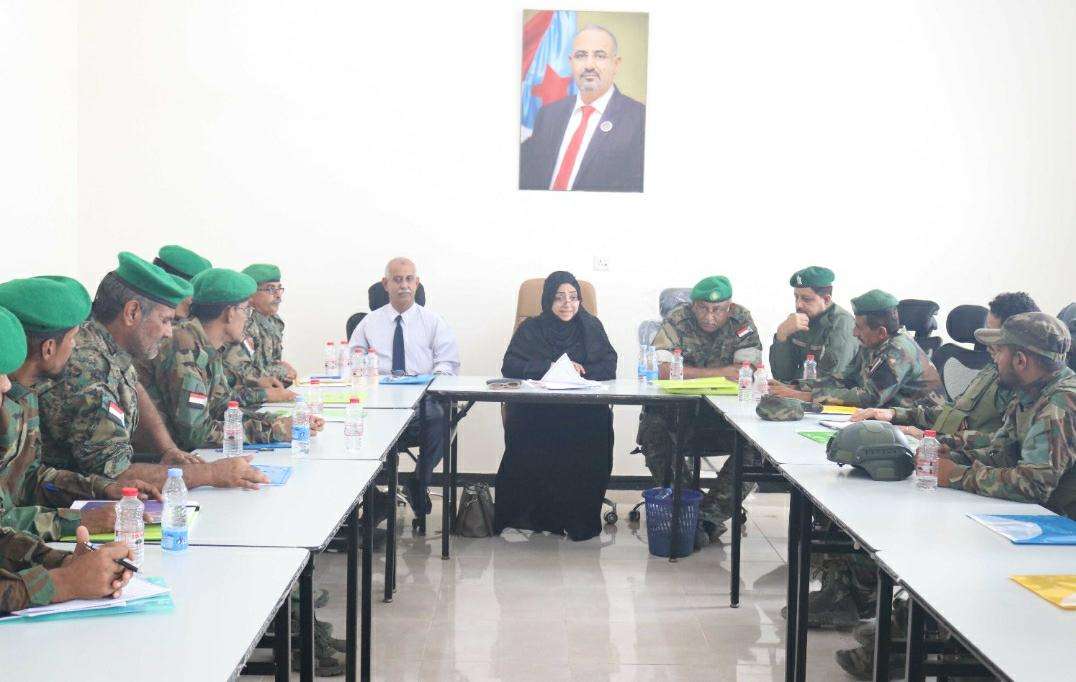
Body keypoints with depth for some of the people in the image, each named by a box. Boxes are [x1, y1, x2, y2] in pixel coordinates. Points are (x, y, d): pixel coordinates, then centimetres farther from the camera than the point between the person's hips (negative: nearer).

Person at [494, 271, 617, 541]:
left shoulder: (592, 327, 17)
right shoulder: (532, 328, 13)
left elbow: (609, 367, 8)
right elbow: (510, 366, 0)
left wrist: (579, 371, -10)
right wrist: (551, 367, -10)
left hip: (584, 407, 1)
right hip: (536, 407, -1)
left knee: (597, 428, -33)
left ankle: (581, 517, -20)